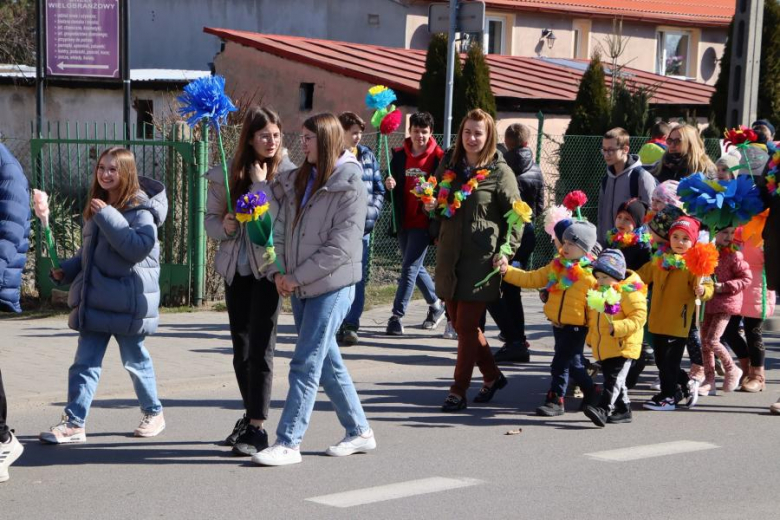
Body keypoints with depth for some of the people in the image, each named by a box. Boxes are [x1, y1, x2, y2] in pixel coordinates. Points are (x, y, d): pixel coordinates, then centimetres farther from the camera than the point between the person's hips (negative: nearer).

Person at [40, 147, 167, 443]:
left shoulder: (140, 208, -10)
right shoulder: (97, 206, 14)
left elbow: (139, 247, -26)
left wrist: (108, 216, -26)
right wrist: (66, 270, 9)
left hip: (128, 302, -7)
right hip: (95, 301, 7)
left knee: (135, 361, 8)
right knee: (85, 363, 3)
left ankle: (153, 413, 26)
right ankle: (74, 423, 5)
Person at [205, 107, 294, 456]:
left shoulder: (287, 174, -6)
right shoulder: (228, 174, 3)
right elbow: (211, 218, 9)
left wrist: (261, 183, -18)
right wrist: (224, 227, -11)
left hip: (268, 268, -4)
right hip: (236, 269, 5)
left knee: (260, 347, -10)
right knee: (241, 348, 14)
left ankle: (257, 429, -8)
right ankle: (250, 417, 29)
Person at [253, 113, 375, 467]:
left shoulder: (349, 187, -11)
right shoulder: (299, 180, 11)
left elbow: (341, 247, -16)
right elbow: (282, 227, 11)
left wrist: (297, 276, -14)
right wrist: (278, 271, -4)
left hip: (331, 287, -8)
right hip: (300, 288, 8)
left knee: (305, 365, -8)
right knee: (328, 362, 14)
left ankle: (288, 443, -5)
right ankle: (359, 431, 25)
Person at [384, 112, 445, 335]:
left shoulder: (438, 157, -7)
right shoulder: (399, 156, 7)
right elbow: (393, 184, 13)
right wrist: (389, 185, -10)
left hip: (423, 222, -6)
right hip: (403, 221, 6)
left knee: (409, 267, -10)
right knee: (415, 267, 17)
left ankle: (397, 315, -7)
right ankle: (436, 304, 36)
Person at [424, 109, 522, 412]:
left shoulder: (499, 172, -5)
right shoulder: (449, 165, 12)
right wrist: (433, 207, 5)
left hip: (480, 259, -6)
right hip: (449, 256, 6)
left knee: (466, 327, -4)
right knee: (461, 324, 11)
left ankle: (458, 392, 4)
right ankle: (492, 376, 29)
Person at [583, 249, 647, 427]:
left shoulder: (629, 292, -13)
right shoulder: (598, 291, 13)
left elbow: (638, 317, -20)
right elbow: (592, 317, 25)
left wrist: (617, 327, -29)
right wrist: (591, 338, 21)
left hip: (622, 347, -9)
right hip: (603, 348, 9)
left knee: (614, 380, -15)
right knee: (613, 380, 15)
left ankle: (603, 409, -26)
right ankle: (623, 410, 25)